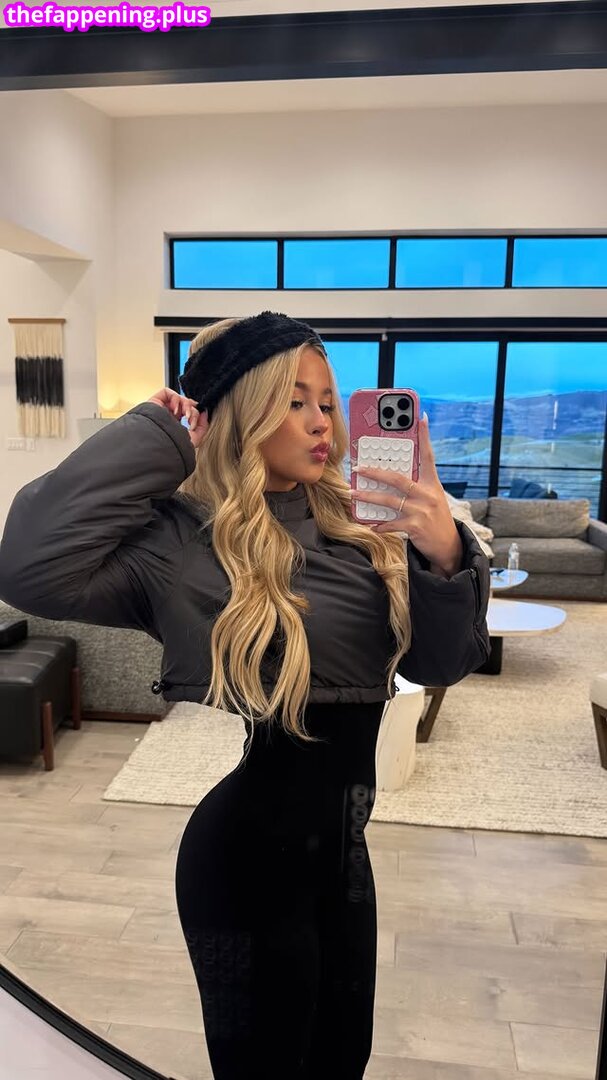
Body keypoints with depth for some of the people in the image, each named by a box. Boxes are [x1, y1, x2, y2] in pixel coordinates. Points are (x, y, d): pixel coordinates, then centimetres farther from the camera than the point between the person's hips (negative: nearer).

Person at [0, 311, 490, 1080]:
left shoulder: (358, 531, -2)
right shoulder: (179, 538, -18)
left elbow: (439, 664, -2)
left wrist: (447, 555, -22)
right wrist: (155, 437, -24)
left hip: (342, 844, 6)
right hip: (244, 855, -6)